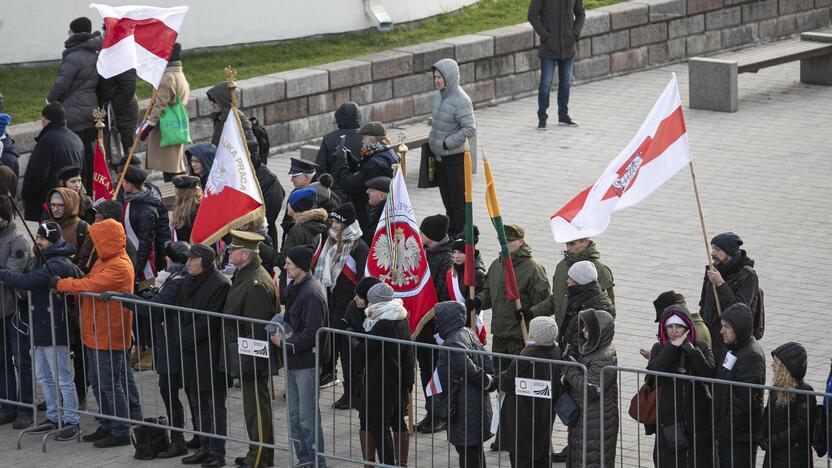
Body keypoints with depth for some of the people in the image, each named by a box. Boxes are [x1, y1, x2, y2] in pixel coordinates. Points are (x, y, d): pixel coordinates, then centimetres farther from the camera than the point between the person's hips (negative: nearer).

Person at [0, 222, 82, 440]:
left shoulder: (57, 265, -21)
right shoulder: (45, 260, 12)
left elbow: (27, 281, -30)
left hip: (54, 330, -11)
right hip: (42, 329, 11)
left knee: (63, 379, -2)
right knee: (44, 377, 19)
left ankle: (71, 421, 6)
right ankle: (53, 416, 30)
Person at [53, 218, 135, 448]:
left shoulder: (119, 266, -20)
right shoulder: (104, 261, 13)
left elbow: (91, 285, -26)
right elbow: (90, 284, 13)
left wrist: (60, 284, -16)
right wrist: (65, 287, -3)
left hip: (109, 335, -10)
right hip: (96, 333, 10)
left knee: (110, 384, -5)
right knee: (97, 381, 18)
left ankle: (121, 432, 2)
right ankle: (107, 427, 28)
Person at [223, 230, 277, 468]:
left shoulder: (257, 284, -23)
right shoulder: (242, 276, 11)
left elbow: (256, 329, -24)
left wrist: (247, 363, -23)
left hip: (253, 357, -10)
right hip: (245, 357, 10)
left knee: (256, 406, -2)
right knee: (254, 404, 18)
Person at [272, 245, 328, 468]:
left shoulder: (312, 293, -19)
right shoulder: (295, 289, 11)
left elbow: (312, 333, -22)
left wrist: (285, 343, -15)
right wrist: (281, 330, 3)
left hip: (307, 362, -10)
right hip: (293, 361, 10)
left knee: (307, 417, -4)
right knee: (294, 416, 15)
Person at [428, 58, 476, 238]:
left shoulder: (461, 101, -20)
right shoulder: (438, 96, 4)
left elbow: (470, 129, -21)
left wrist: (447, 143, -18)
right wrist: (432, 141, 10)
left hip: (455, 157, -8)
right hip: (439, 156, 8)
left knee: (458, 198, 1)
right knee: (446, 197, 18)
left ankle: (461, 234, 10)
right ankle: (451, 232, 29)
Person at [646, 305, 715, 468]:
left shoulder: (701, 347, 2)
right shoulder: (659, 349, 5)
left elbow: (710, 375, -14)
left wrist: (690, 349, -17)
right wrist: (672, 347, -14)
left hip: (698, 417, -1)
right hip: (669, 419, 1)